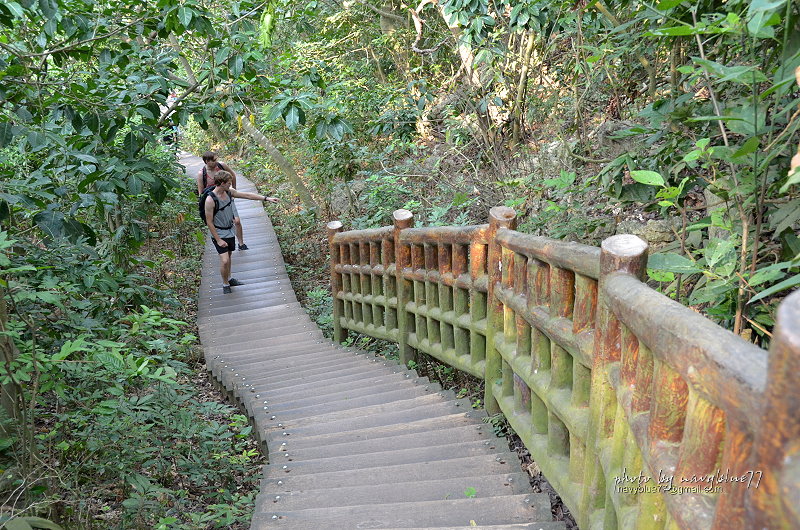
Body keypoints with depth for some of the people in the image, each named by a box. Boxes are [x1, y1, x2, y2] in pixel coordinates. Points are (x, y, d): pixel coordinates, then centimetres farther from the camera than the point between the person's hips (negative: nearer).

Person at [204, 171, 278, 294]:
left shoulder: (229, 192, -5)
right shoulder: (210, 200, -25)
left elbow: (247, 195, 5)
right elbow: (209, 222, -20)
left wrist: (266, 198, 5)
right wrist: (218, 240, -18)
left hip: (230, 231, 7)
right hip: (219, 233, -7)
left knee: (228, 255, 21)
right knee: (224, 261, -11)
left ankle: (229, 279, 40)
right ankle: (225, 285, 11)